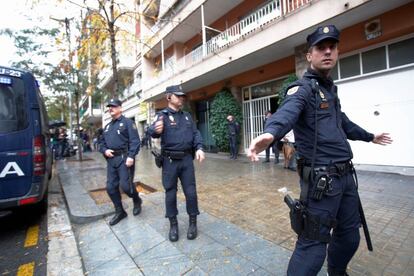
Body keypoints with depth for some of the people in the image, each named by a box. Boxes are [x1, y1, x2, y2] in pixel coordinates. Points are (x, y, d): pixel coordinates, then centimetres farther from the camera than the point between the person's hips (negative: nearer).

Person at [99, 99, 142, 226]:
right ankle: (119, 212, 25)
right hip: (111, 160, 8)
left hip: (124, 158, -7)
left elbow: (135, 141, -13)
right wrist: (104, 150, 1)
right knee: (111, 187, 8)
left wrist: (131, 156, -23)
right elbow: (101, 142, 23)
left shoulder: (127, 122, -3)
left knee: (125, 185, -11)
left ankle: (137, 200, 22)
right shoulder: (107, 126, 20)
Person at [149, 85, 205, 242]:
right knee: (170, 193, 9)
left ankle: (193, 223, 26)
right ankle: (173, 225, 27)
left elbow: (195, 133, 9)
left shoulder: (187, 116, 12)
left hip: (187, 159, 3)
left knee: (191, 192, 7)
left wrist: (199, 148, -10)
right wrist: (156, 130, -44)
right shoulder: (162, 115, -3)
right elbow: (152, 132, -19)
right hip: (170, 160, -3)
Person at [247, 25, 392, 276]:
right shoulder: (303, 88, -10)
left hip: (346, 174, 9)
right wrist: (270, 133, -56)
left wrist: (370, 136, 47)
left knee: (349, 235, 22)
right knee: (314, 242, -4)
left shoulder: (330, 89, 16)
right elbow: (288, 112, -34)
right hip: (321, 178, -8)